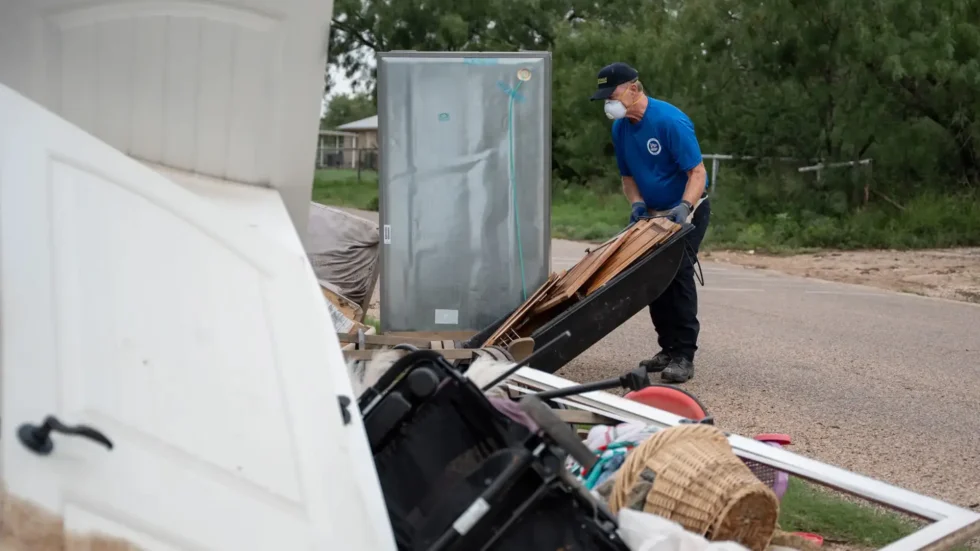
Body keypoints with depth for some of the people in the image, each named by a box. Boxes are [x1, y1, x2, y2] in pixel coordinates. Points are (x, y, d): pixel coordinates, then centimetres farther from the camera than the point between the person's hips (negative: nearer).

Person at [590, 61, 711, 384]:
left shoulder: (670, 121, -22)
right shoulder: (620, 127, 0)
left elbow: (697, 172, -23)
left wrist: (685, 207, -38)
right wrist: (637, 203, -10)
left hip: (687, 211, -7)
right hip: (653, 214, 7)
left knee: (678, 272, -17)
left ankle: (684, 356, -14)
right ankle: (668, 349, 18)